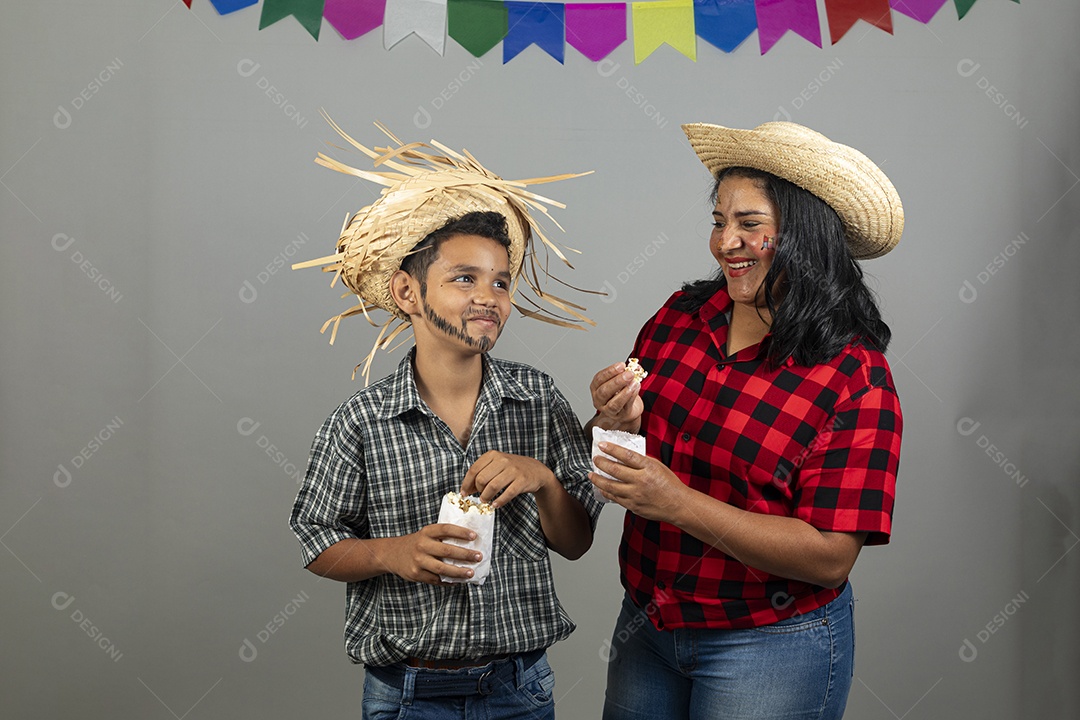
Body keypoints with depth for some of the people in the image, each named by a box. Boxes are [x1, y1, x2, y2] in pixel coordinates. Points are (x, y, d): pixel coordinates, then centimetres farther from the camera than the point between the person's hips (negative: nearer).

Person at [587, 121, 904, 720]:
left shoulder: (854, 378, -17)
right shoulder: (681, 316, -3)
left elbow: (830, 557, -21)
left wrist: (678, 502, -28)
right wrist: (617, 420, -16)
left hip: (769, 647, -5)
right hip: (646, 621, 5)